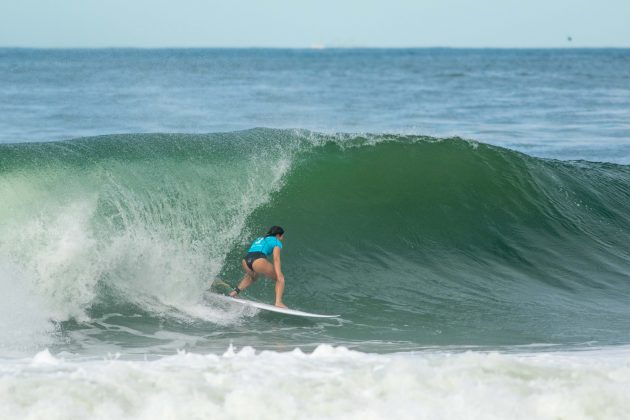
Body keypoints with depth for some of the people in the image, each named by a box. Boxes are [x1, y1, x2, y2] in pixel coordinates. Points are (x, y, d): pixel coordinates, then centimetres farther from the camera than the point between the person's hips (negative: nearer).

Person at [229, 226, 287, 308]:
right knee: (280, 278, 6)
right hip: (258, 261, -7)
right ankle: (278, 302, -11)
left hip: (245, 261, 7)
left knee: (252, 276, 39)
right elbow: (276, 259, 0)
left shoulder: (258, 239, 35)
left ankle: (235, 292, 28)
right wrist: (279, 276, -8)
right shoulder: (276, 242, 15)